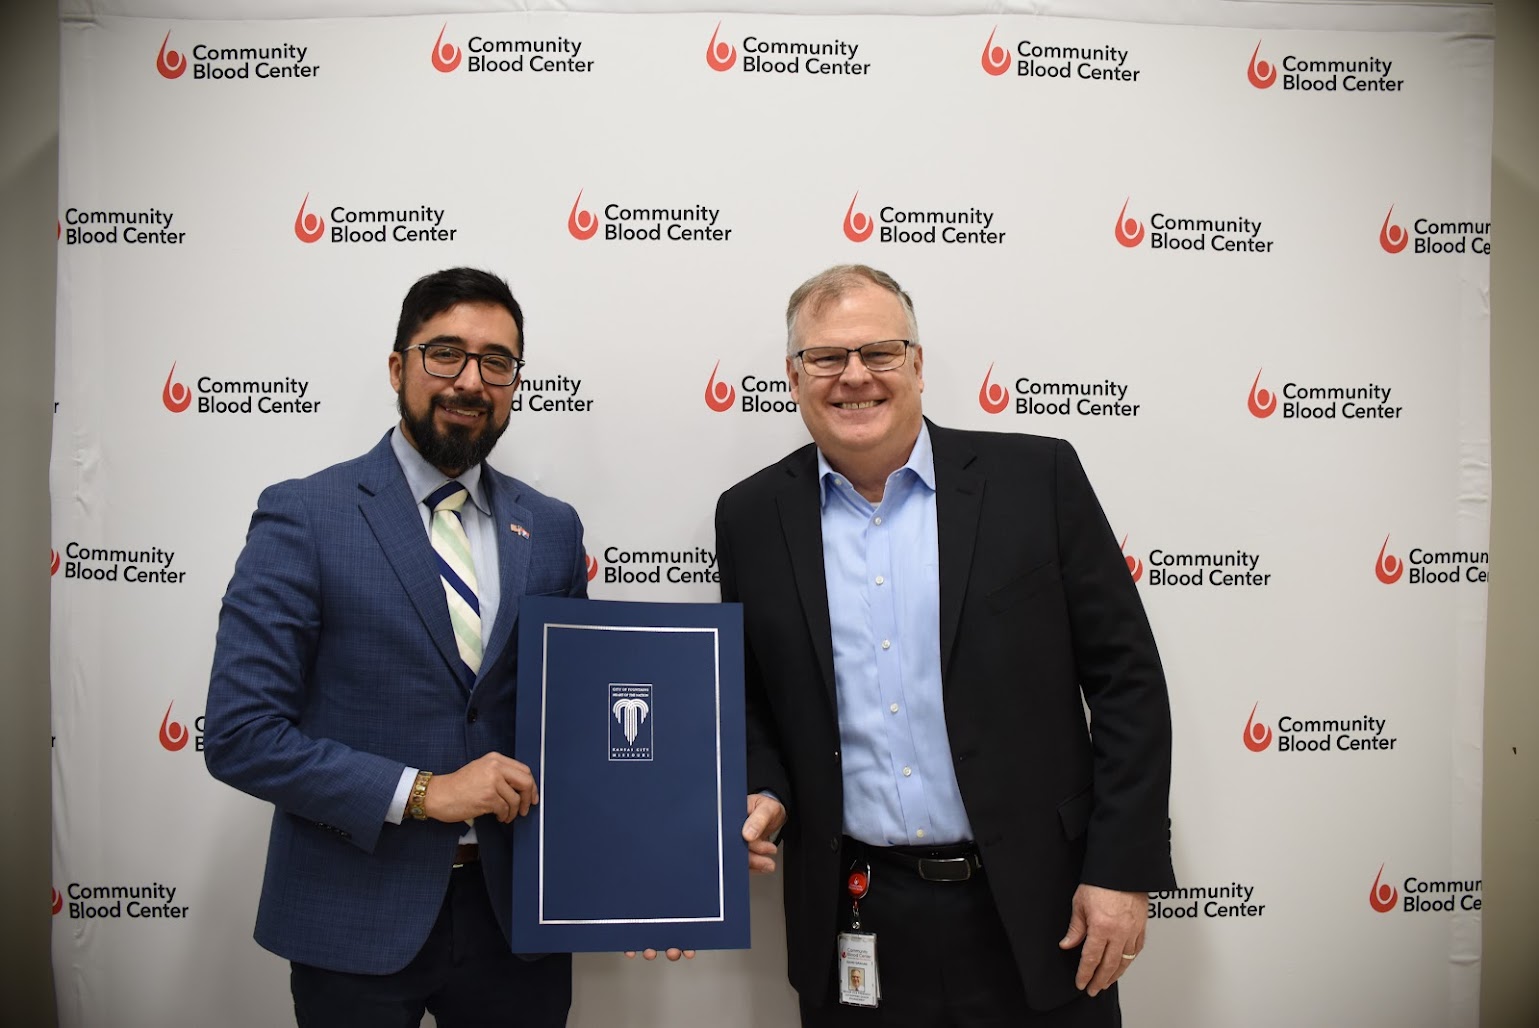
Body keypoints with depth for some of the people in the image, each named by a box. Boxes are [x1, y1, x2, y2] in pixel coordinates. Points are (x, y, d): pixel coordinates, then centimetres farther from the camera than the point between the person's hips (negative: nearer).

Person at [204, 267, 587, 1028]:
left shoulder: (552, 530, 3)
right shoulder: (304, 516, -8)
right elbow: (239, 735, -11)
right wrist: (422, 792, -17)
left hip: (513, 910, 3)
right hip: (356, 922, -3)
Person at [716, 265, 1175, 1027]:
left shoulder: (1037, 478, -6)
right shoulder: (751, 518, 1)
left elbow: (1126, 678, -4)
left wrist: (1123, 869, -7)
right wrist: (763, 794, -7)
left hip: (1032, 913, -1)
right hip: (853, 921, 2)